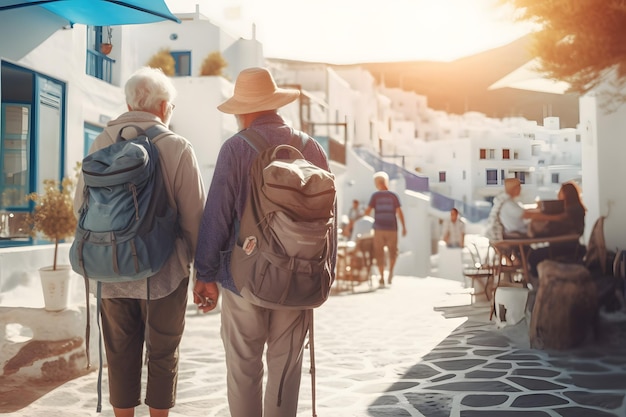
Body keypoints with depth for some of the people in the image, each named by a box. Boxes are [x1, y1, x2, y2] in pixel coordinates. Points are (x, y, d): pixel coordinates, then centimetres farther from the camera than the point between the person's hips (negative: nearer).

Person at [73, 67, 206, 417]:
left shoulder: (101, 144, -1)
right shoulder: (177, 147, -11)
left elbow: (82, 205, 4)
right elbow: (194, 216, -12)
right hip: (163, 271, -3)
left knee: (121, 353, 15)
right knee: (162, 354, 13)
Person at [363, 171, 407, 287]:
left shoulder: (375, 195, 0)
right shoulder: (393, 196, 3)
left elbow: (367, 211, -6)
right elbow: (399, 212, -2)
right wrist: (404, 227, 2)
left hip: (379, 228, -1)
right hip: (392, 228, 1)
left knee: (379, 253, 5)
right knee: (393, 252, 16)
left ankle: (382, 277, 2)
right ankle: (390, 272, 0)